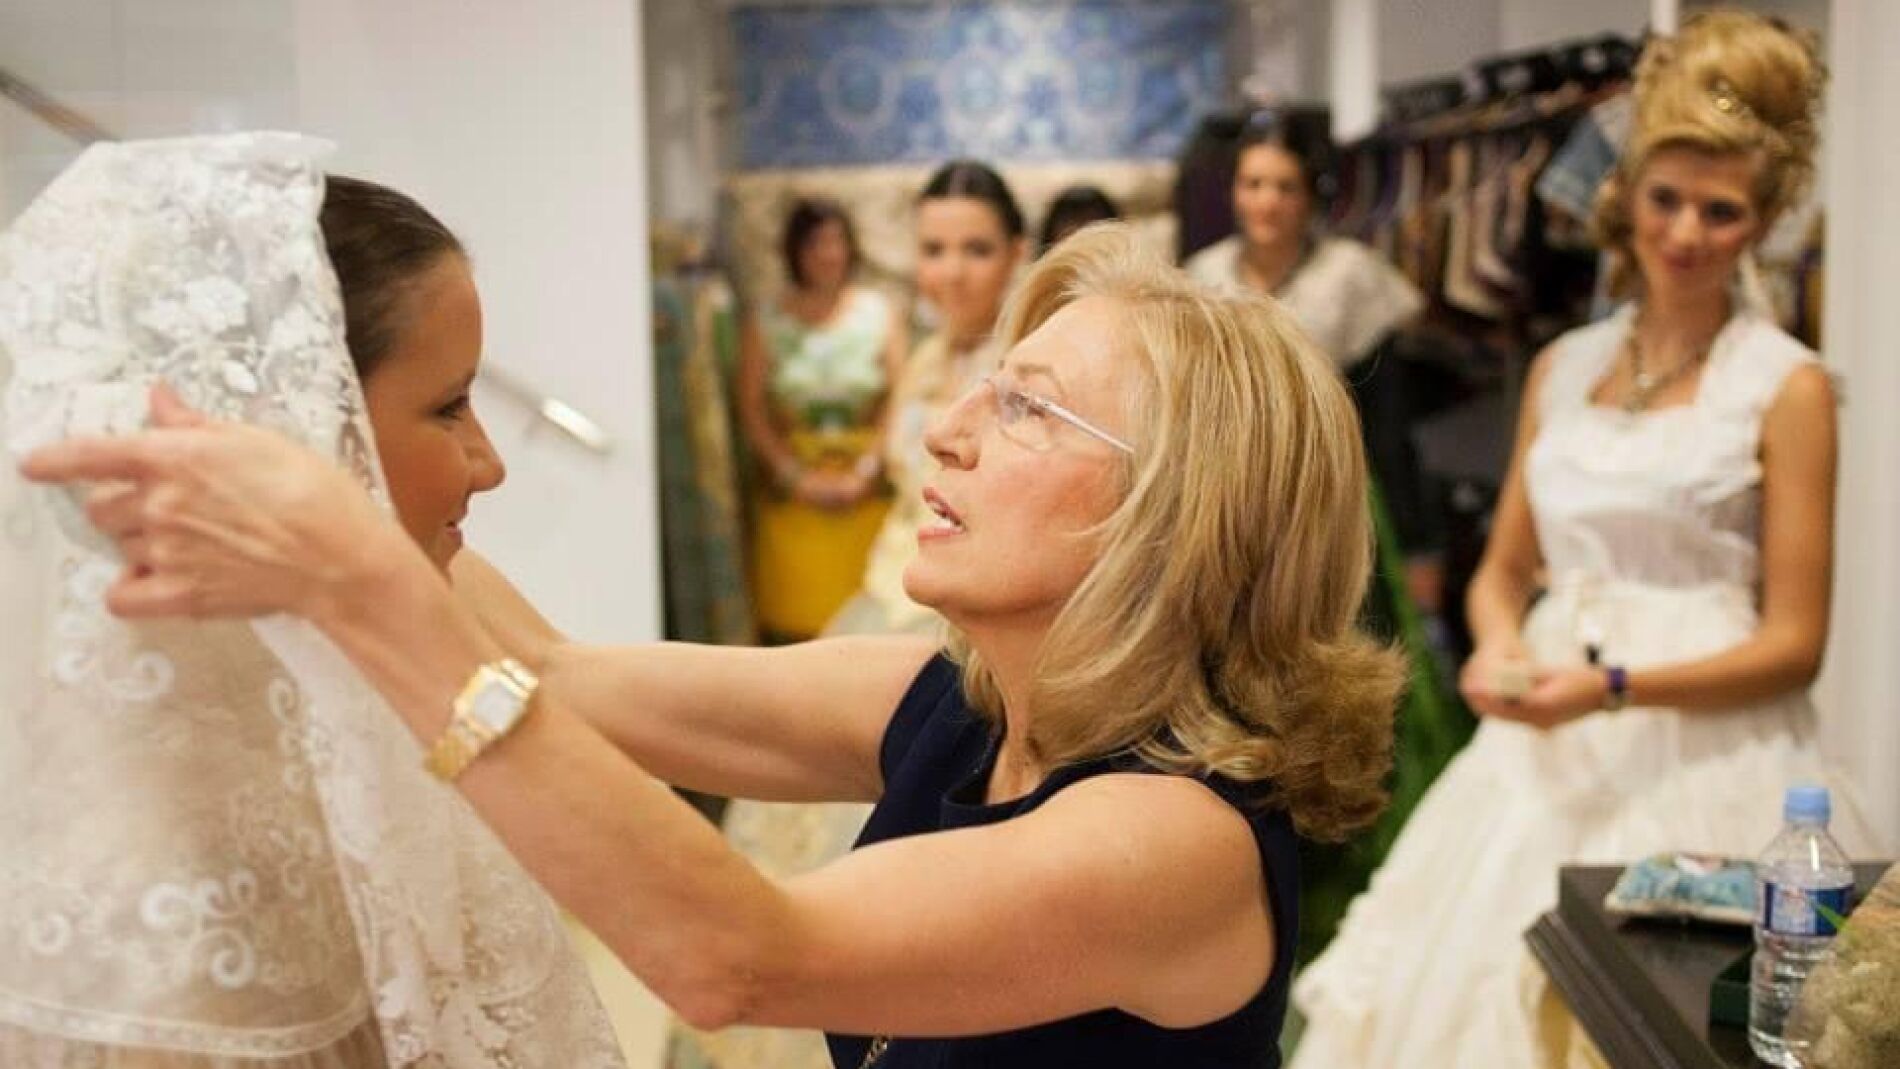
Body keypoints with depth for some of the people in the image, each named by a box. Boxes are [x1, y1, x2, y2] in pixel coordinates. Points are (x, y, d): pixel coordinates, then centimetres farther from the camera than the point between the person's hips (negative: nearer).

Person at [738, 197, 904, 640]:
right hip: (793, 498, 0)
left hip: (867, 492, 0)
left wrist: (863, 474, -8)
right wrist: (799, 478, -7)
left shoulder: (879, 313, 5)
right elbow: (752, 412, 1)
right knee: (796, 612, -2)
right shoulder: (765, 323, 4)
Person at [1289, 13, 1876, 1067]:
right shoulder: (1562, 367, 9)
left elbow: (1794, 641, -7)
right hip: (1544, 746, 5)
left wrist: (1616, 687, -19)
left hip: (1699, 750, -4)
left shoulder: (1786, 386, -5)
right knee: (1479, 982, 6)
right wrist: (1501, 649, -6)